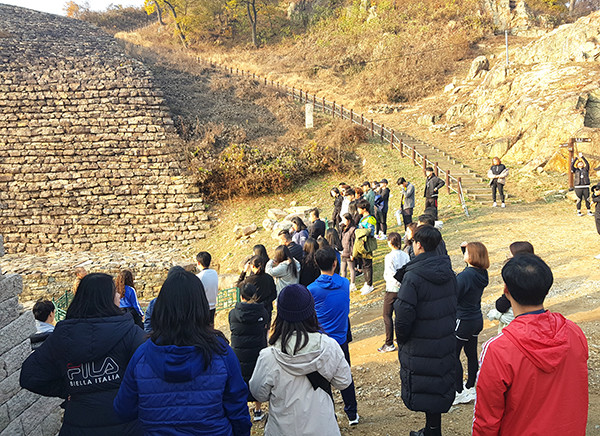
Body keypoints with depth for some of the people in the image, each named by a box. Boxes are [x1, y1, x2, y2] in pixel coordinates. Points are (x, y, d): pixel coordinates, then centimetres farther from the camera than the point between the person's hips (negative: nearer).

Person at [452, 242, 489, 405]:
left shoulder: (465, 275, -25)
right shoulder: (482, 273, 0)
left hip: (463, 321, -8)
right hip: (477, 319, 8)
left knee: (453, 355, 4)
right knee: (471, 354, 18)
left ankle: (459, 393, 10)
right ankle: (470, 388, 30)